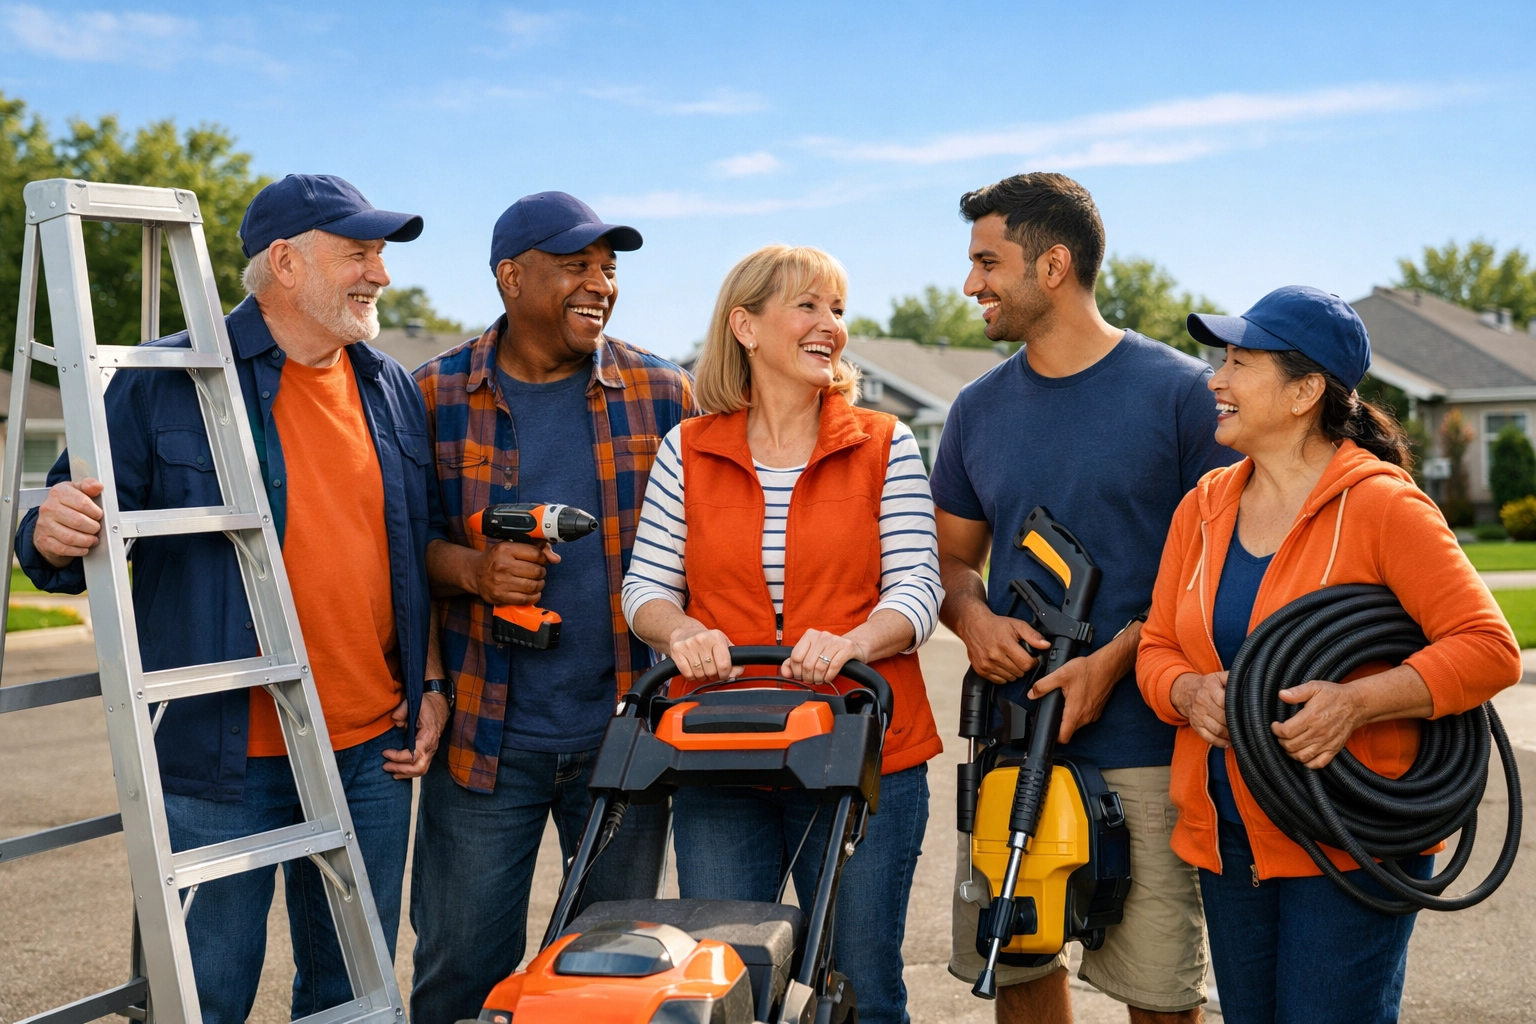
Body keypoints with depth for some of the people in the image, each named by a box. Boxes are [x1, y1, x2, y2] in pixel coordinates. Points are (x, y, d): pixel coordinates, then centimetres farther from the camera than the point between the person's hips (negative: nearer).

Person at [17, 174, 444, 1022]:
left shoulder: (393, 390, 10)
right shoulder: (163, 384, -5)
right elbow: (81, 526, -3)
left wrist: (431, 684, 11)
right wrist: (53, 537, -26)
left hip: (372, 752, 5)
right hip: (223, 760, -4)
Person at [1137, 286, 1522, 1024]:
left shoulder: (1381, 506, -10)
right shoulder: (1203, 507, 7)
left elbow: (1490, 649, -14)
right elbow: (1157, 649, 11)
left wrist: (1358, 701, -26)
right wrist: (1190, 692, -11)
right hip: (1227, 842, 6)